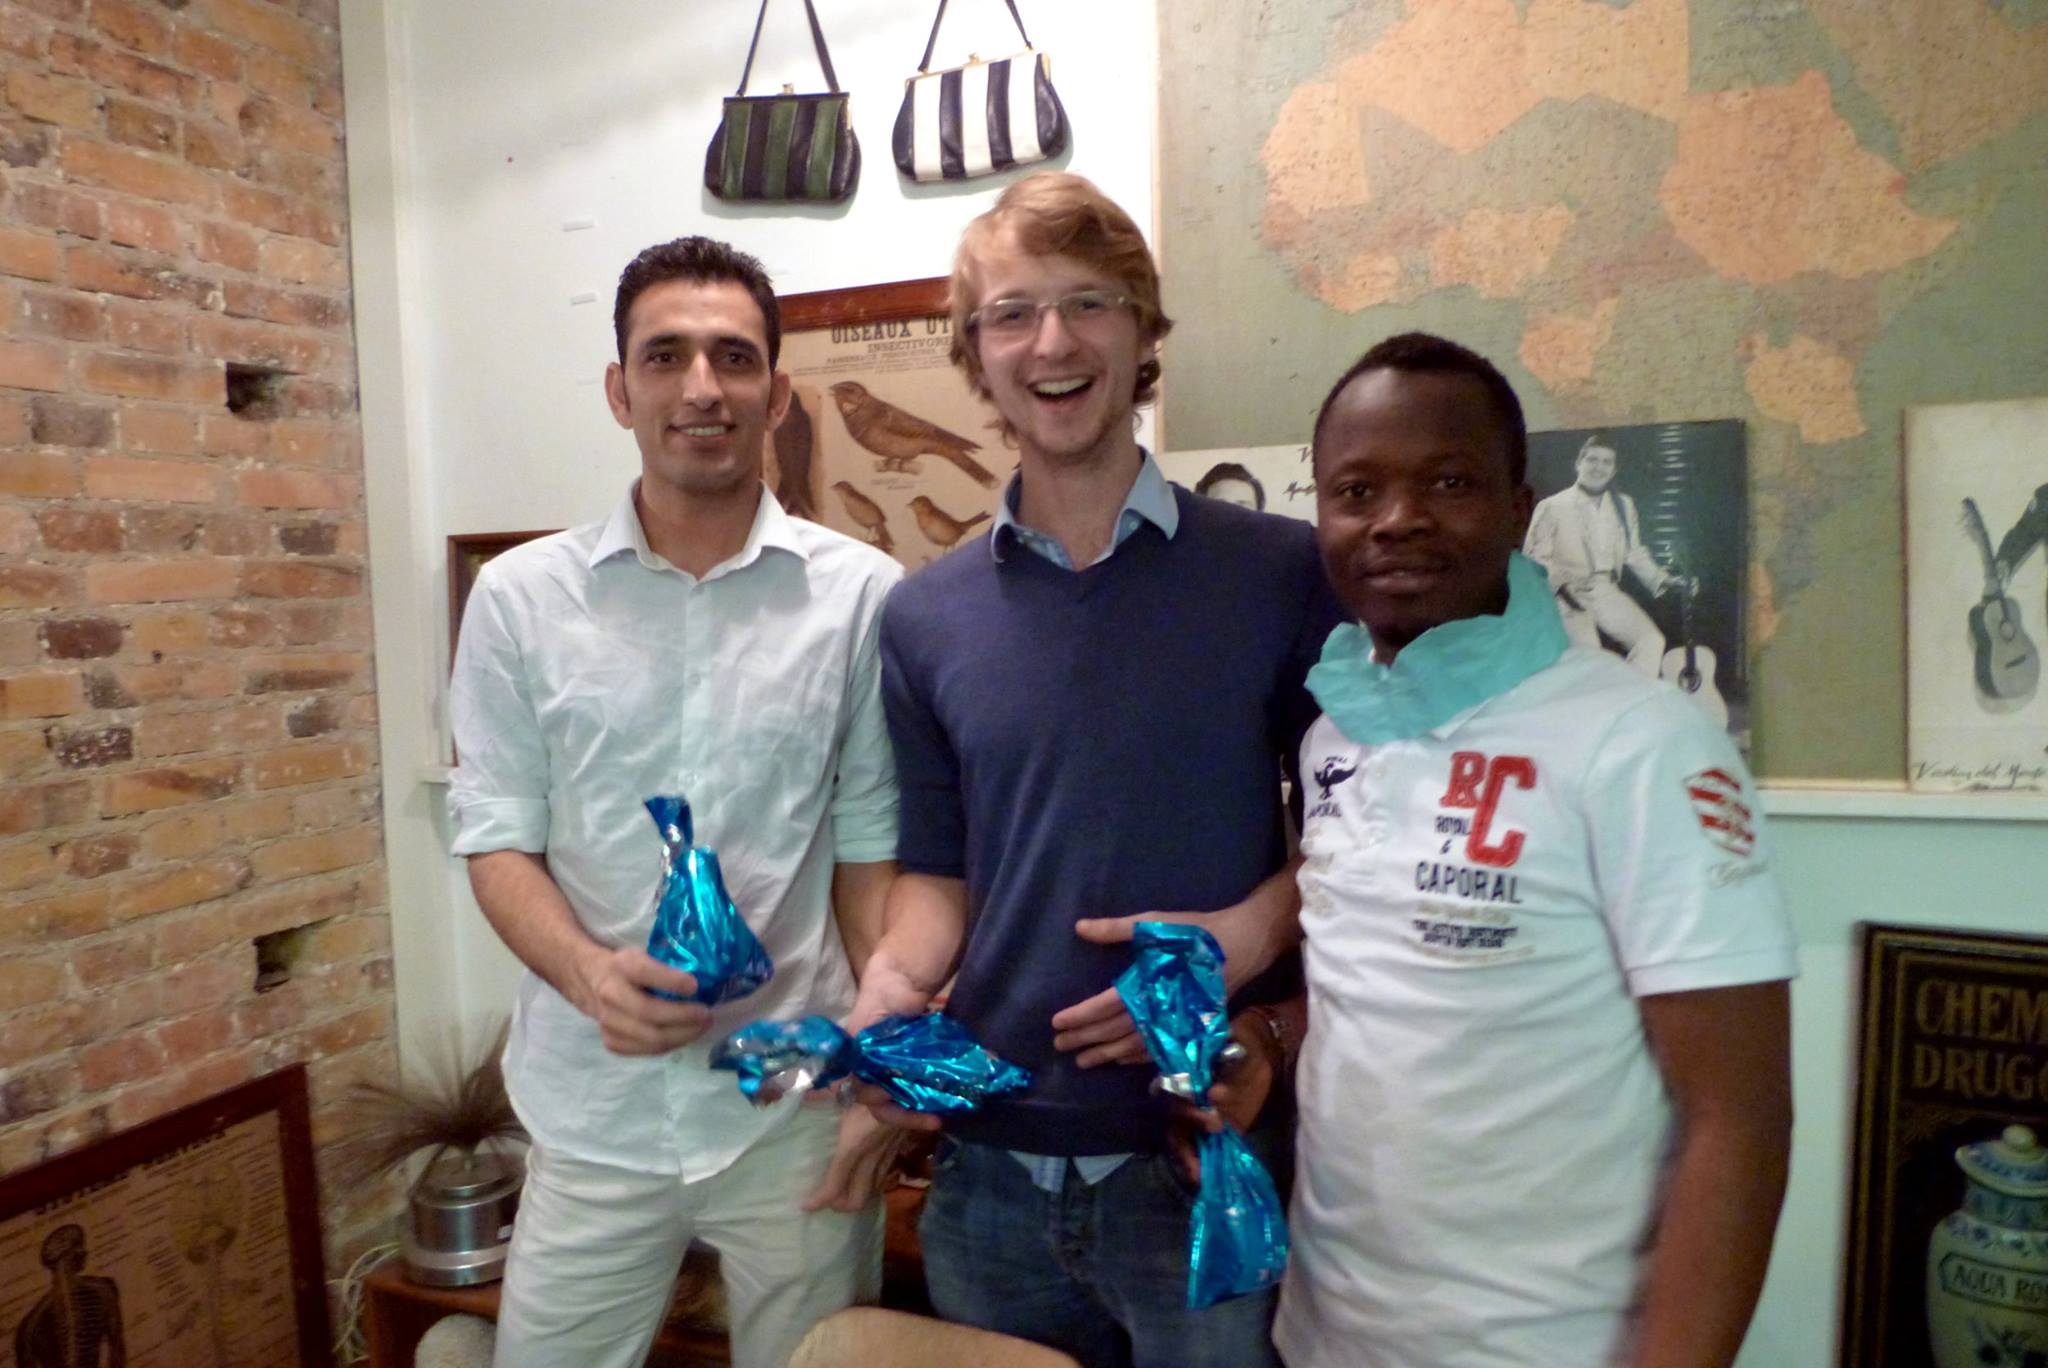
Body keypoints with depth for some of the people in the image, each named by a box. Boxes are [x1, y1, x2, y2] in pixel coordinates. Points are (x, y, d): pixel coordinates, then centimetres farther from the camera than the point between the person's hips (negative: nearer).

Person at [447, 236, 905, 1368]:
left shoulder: (859, 594, -5)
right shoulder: (521, 595, -1)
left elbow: (872, 849, 0)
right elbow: (497, 837, 1)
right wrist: (586, 970, -17)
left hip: (800, 1107, 0)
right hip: (595, 1108, 1)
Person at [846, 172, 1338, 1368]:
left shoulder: (1286, 574, -7)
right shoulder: (925, 616, 2)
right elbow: (939, 868, 7)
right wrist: (896, 982, -11)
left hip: (1212, 1160, -2)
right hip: (990, 1167, 3)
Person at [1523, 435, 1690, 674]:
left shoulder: (1623, 505, 14)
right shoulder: (1552, 506, -3)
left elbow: (1635, 553, 20)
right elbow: (1536, 555, -7)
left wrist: (1662, 580, 7)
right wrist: (1560, 584, -21)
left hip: (1608, 592, 5)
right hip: (1570, 596, -5)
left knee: (1651, 640, -10)